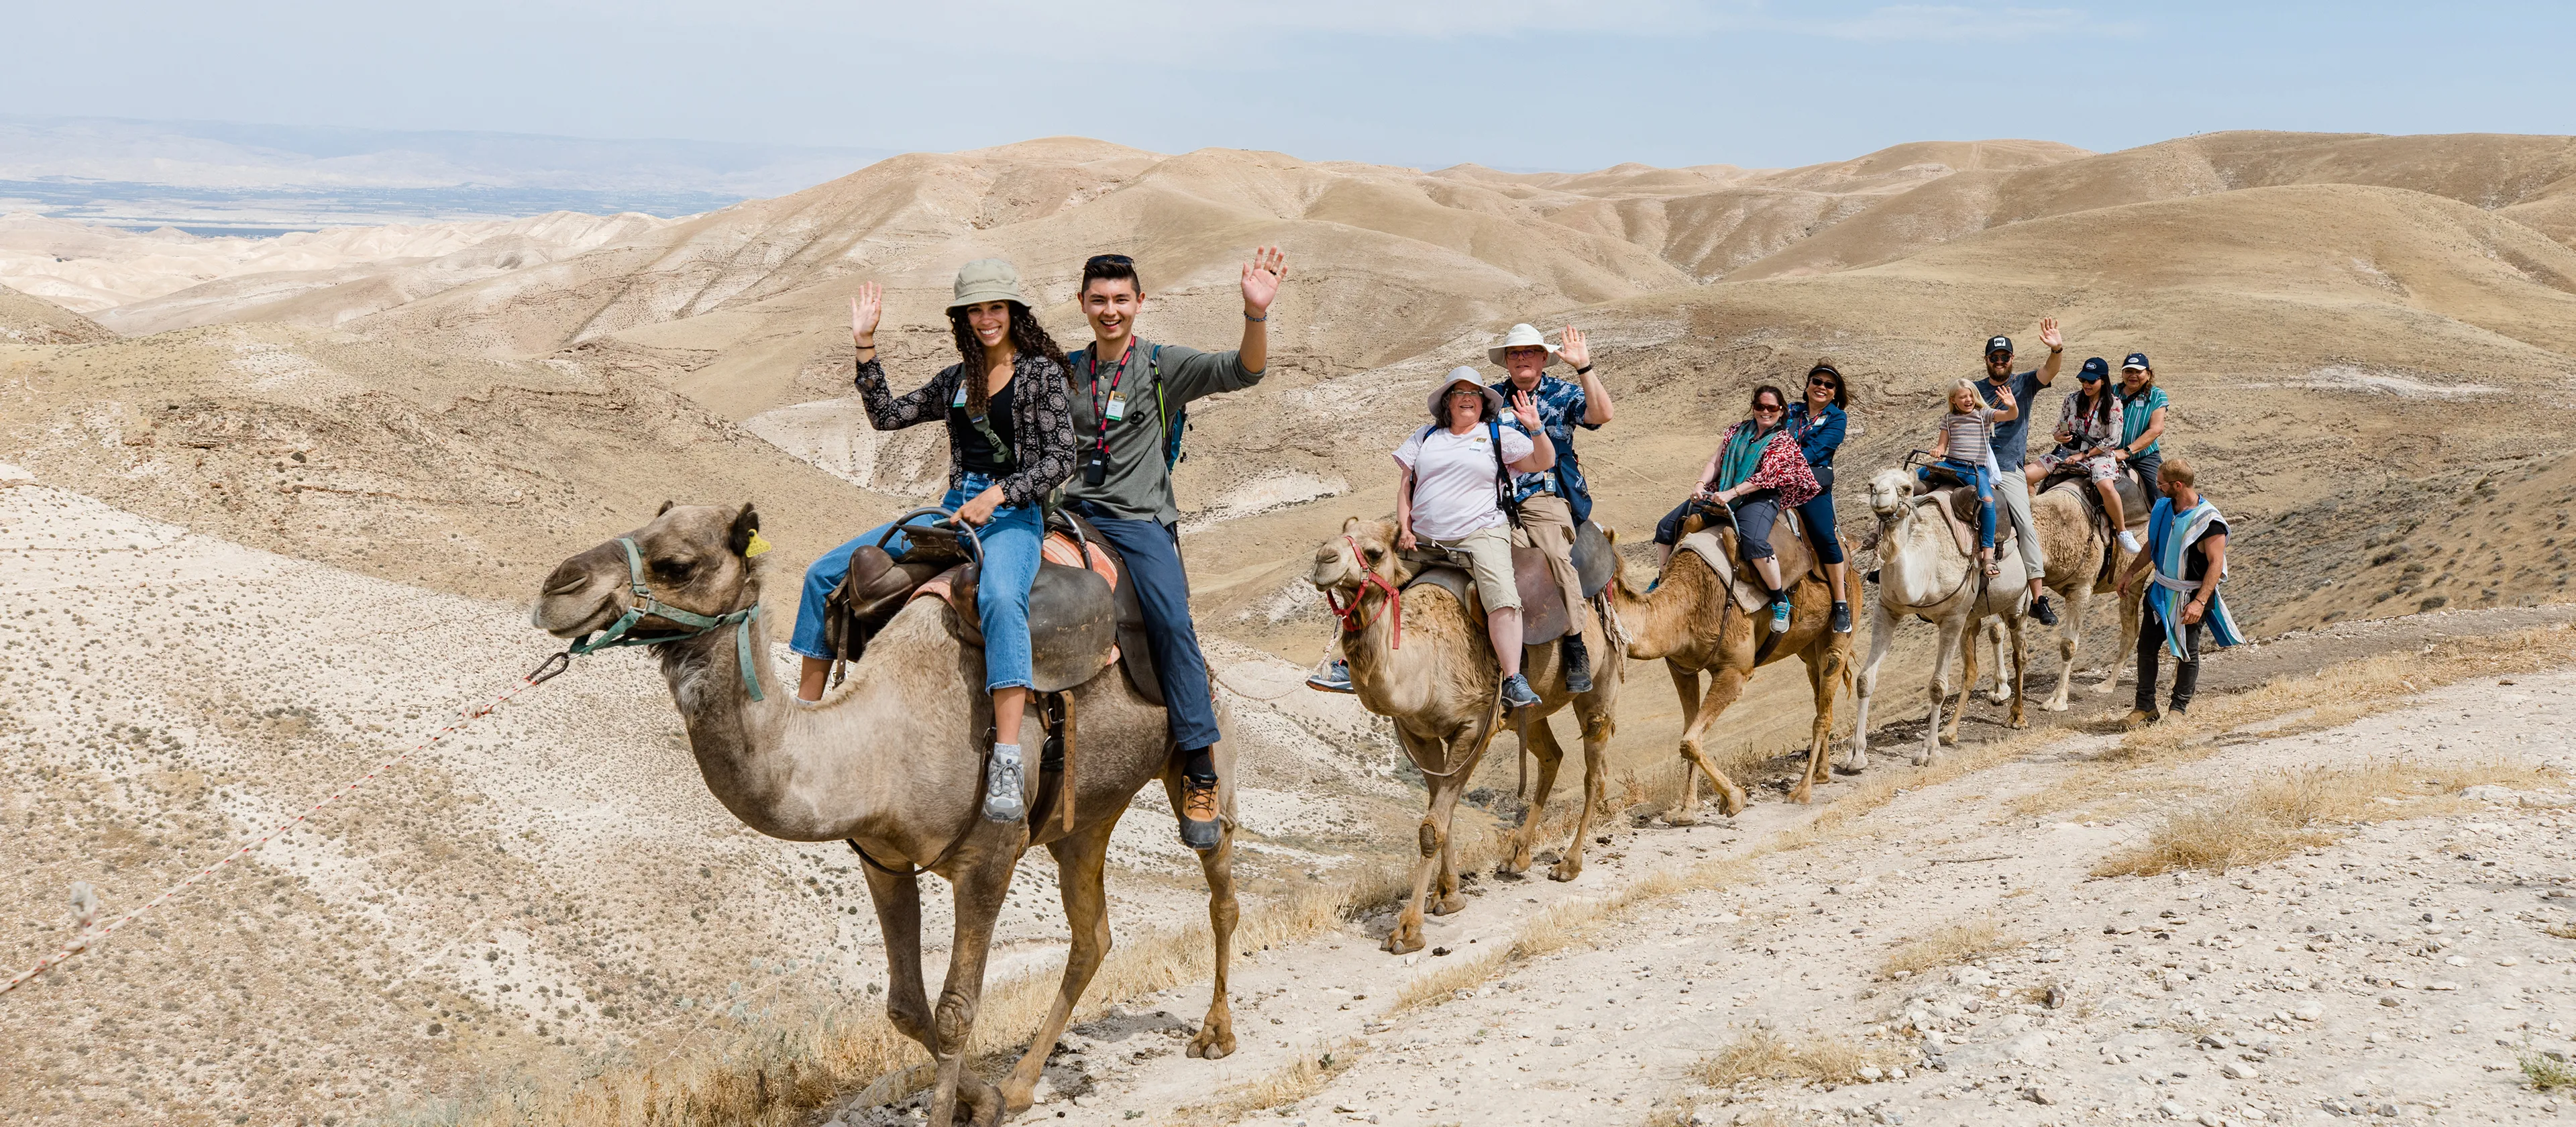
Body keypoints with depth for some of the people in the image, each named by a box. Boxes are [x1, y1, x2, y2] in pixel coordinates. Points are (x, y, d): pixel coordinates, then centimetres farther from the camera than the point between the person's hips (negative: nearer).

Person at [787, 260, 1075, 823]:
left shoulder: (1041, 374, 0)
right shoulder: (955, 380, 17)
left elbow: (1059, 458, -7)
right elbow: (886, 415, 17)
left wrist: (997, 495, -18)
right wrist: (865, 344, 10)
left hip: (1013, 515, -7)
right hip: (953, 510, 7)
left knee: (1000, 596, -41)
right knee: (825, 573, 0)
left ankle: (1007, 762, -48)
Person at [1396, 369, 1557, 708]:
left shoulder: (1499, 435, 9)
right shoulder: (1425, 437, 17)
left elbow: (1544, 462, 4)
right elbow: (1404, 484, 16)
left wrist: (1535, 428, -12)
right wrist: (1404, 527, 3)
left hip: (1480, 533, -4)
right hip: (1423, 538, 4)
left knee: (1503, 598, -26)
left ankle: (1513, 682, -29)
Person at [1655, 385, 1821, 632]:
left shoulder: (1784, 441, 0)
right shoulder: (1737, 431, 16)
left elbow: (1765, 476, -11)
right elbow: (1715, 462, 10)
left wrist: (1732, 494, -21)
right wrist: (1701, 485, -11)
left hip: (1759, 498, -6)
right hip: (1720, 494, 6)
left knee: (1753, 542, -37)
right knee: (1667, 527, -3)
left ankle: (1780, 600, -22)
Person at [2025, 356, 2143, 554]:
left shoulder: (2113, 404, -3)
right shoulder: (2071, 401, 8)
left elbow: (2113, 440, -7)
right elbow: (2059, 430, 16)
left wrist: (2083, 455, -10)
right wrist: (2060, 436, -9)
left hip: (2098, 454, -4)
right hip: (2068, 451, 5)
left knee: (2106, 486, -36)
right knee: (2026, 476, -14)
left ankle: (2123, 532, -18)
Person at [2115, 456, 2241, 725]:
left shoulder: (2209, 521, -19)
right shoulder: (2163, 509, 3)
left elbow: (2216, 564, -21)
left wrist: (2200, 602, -27)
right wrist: (2131, 572, 15)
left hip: (2191, 596, -6)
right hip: (2161, 591, 6)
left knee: (2187, 652, 4)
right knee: (2146, 646, 5)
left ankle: (2179, 707, 20)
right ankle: (2145, 706, 15)